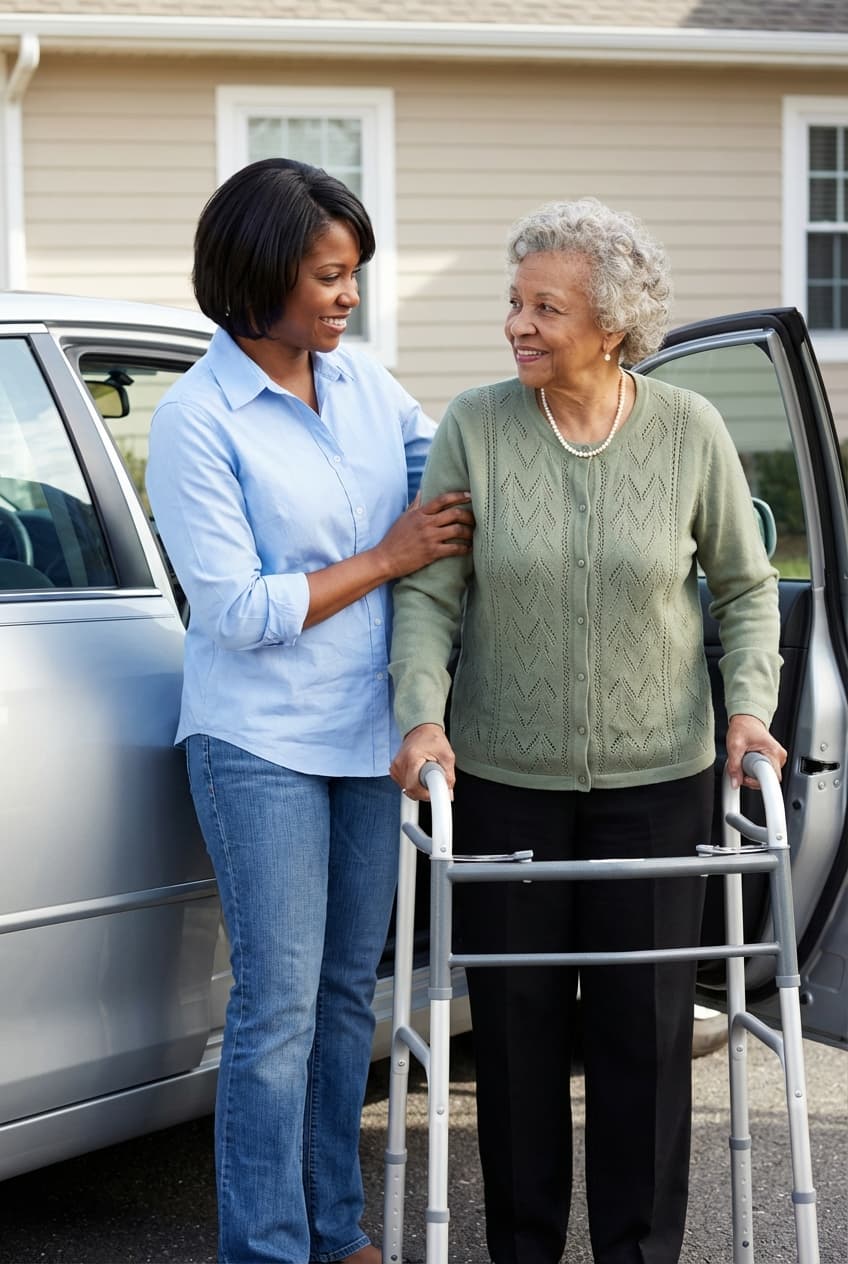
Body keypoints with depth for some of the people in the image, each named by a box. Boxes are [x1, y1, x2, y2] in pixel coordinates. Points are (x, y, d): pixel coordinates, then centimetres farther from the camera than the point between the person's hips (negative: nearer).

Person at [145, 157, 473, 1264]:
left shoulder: (365, 384, 4)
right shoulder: (197, 420, -13)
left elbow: (453, 462, 21)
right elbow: (236, 610, -16)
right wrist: (389, 557, -13)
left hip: (369, 734, 6)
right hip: (262, 746, -6)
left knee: (349, 989, 13)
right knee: (280, 1004, -3)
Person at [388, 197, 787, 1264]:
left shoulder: (690, 431, -3)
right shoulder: (475, 427, -5)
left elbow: (746, 586, 7)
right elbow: (427, 592, -2)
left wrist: (747, 705, -5)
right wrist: (423, 715, -15)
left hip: (655, 777, 0)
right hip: (504, 777, 0)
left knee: (645, 1023, 4)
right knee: (515, 1018, 8)